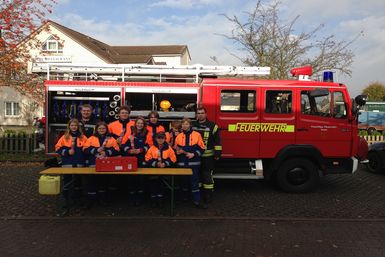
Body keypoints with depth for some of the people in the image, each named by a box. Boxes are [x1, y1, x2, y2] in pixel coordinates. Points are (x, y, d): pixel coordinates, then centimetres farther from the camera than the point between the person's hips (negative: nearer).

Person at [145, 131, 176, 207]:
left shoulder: (168, 148, 7)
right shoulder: (152, 148, 5)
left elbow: (173, 158, 5)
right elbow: (148, 159, 2)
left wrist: (165, 163, -9)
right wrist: (156, 163, -10)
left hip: (165, 168, 0)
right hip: (154, 169, 0)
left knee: (161, 180, -15)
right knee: (153, 180, -16)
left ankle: (160, 198, 4)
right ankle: (153, 199, 0)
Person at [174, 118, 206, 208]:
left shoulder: (197, 135, -1)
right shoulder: (179, 136, 8)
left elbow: (201, 148, -1)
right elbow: (176, 149, 15)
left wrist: (193, 154, -12)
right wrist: (179, 151, -6)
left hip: (194, 163, -3)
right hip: (182, 163, 3)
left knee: (194, 181, -2)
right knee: (183, 180, 12)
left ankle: (197, 200, 2)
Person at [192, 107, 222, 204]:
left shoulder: (212, 126, -5)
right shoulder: (193, 126, 8)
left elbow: (217, 141, -6)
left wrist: (217, 153, -10)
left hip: (208, 156, -4)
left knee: (207, 175, -1)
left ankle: (208, 194, 7)